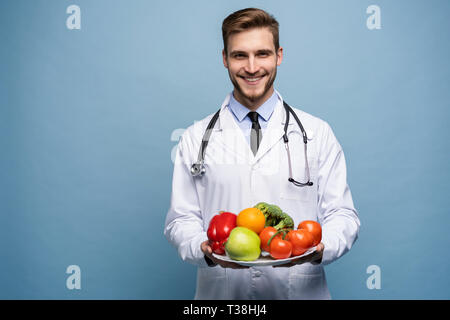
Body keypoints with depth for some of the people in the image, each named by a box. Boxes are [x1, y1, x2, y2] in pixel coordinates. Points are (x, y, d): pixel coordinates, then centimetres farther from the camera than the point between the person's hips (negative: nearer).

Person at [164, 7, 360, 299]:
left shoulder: (318, 134, 1)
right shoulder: (196, 139, 2)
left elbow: (342, 215, 0)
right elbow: (181, 220, 1)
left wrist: (320, 248, -20)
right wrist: (206, 250, -19)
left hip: (301, 289, 0)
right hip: (221, 291, 0)